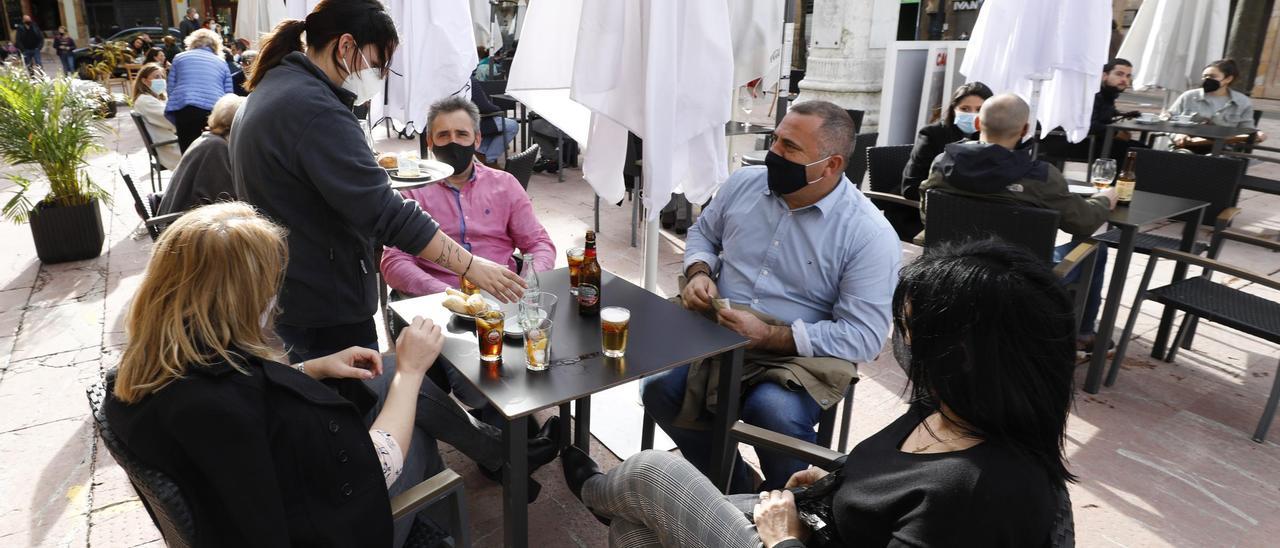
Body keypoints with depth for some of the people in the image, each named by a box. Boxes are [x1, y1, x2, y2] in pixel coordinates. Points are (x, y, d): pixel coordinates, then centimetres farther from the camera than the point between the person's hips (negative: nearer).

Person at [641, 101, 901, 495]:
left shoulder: (869, 234, -13)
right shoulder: (744, 183, 3)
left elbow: (864, 336, -15)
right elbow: (703, 233, 20)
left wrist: (768, 336, -21)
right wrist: (698, 273, -3)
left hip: (800, 354, -4)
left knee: (773, 412, -35)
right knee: (659, 388, -22)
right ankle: (735, 495, 1)